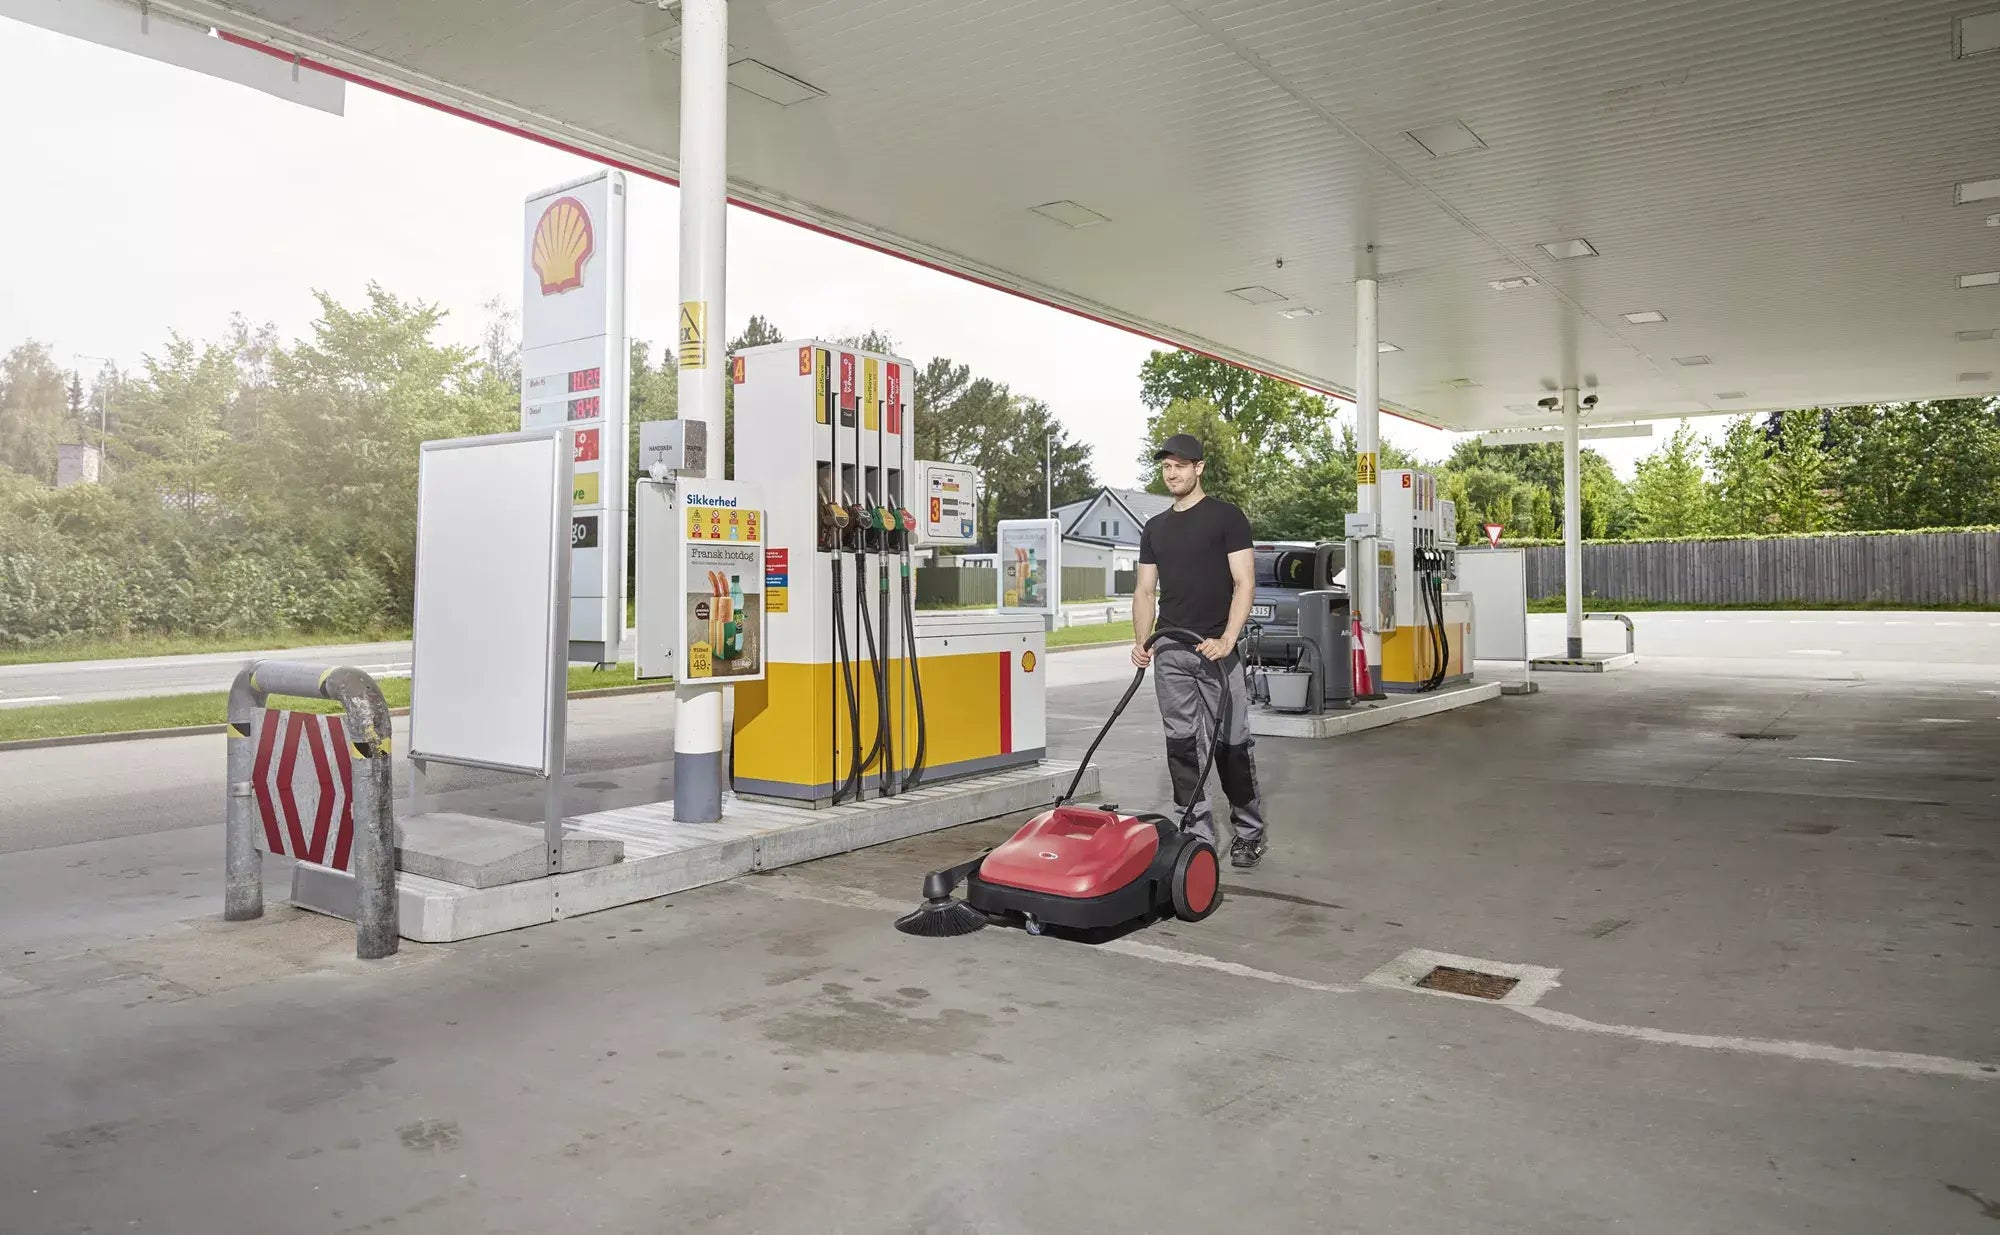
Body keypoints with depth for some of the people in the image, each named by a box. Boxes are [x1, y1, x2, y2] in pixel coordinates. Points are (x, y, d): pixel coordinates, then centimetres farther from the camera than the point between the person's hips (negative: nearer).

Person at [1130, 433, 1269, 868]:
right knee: (1182, 746, 4)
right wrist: (1141, 642, 0)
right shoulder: (1155, 528, 16)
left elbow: (1244, 583, -6)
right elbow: (1145, 591, 15)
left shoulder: (1226, 517, 1)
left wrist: (1226, 640, -18)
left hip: (1215, 649, -5)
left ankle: (1249, 832, 13)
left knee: (1232, 744, -3)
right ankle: (1199, 836, 11)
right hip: (1169, 652, 5)